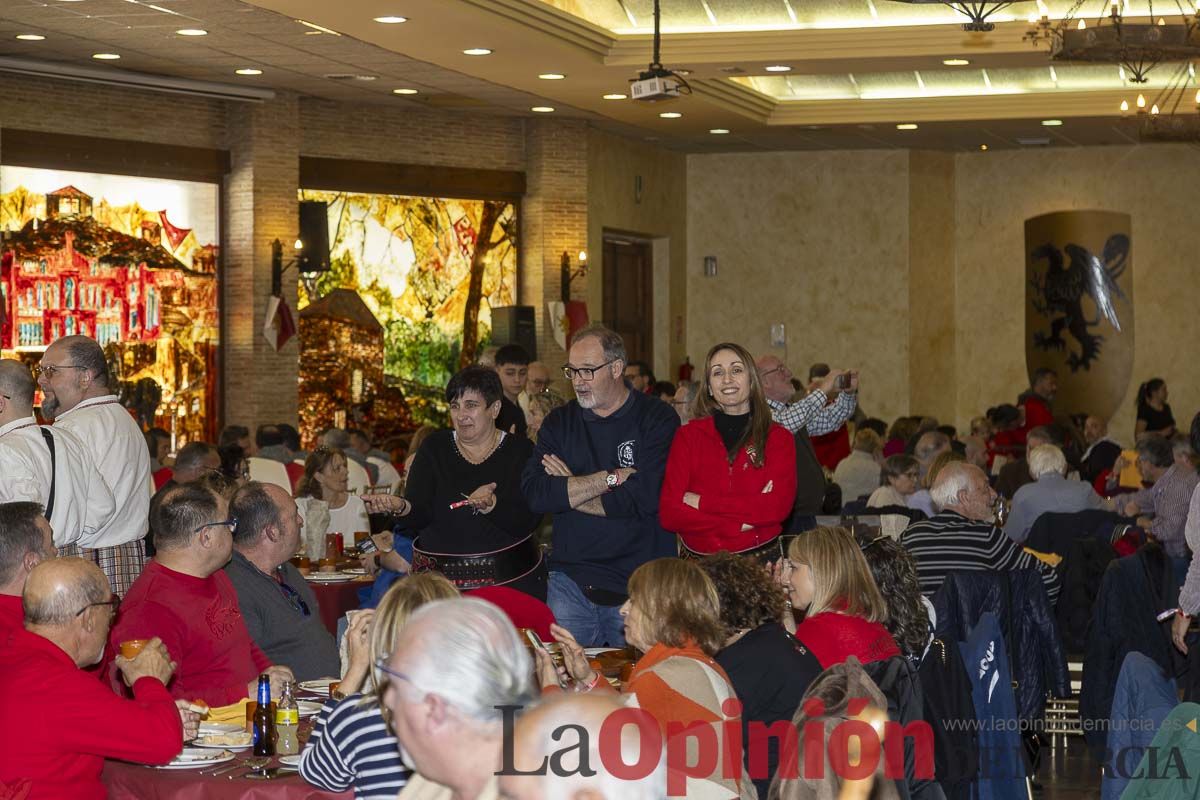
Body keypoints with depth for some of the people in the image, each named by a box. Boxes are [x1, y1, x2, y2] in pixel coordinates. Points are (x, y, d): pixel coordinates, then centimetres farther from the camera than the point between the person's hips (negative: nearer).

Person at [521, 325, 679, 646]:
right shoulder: (558, 423, 9)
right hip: (570, 583, 3)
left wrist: (568, 492, -6)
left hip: (638, 585, -3)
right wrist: (610, 478, -12)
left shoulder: (657, 420, -3)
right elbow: (533, 494, -6)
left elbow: (644, 496, -17)